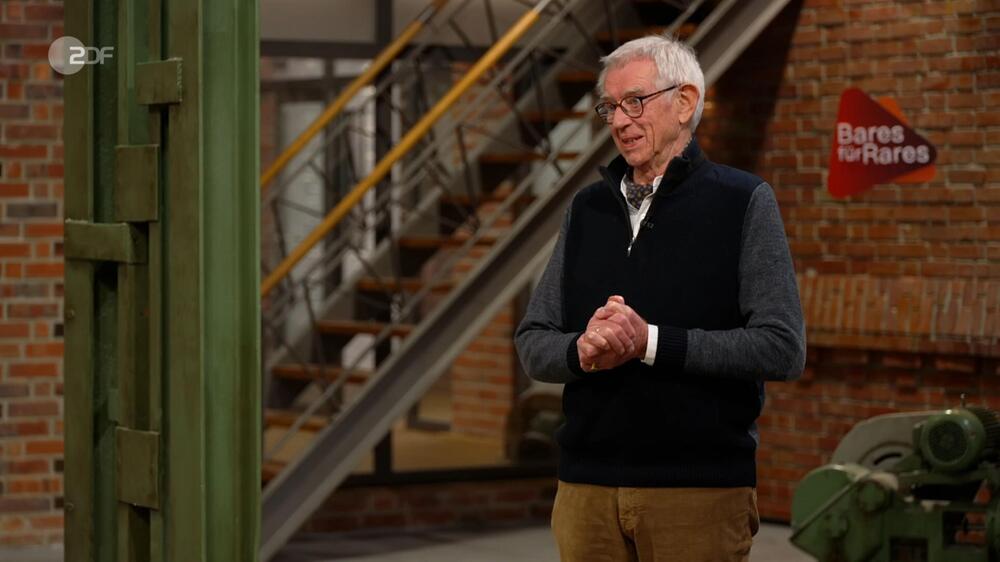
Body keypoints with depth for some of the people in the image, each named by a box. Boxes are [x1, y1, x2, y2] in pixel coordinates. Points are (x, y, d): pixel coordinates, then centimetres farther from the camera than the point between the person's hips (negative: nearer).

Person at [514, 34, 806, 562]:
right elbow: (533, 342, 11)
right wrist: (582, 351, -11)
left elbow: (782, 348, -10)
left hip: (699, 488, -4)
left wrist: (651, 342, -18)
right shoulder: (587, 208, 13)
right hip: (587, 486, 4)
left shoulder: (744, 202, -2)